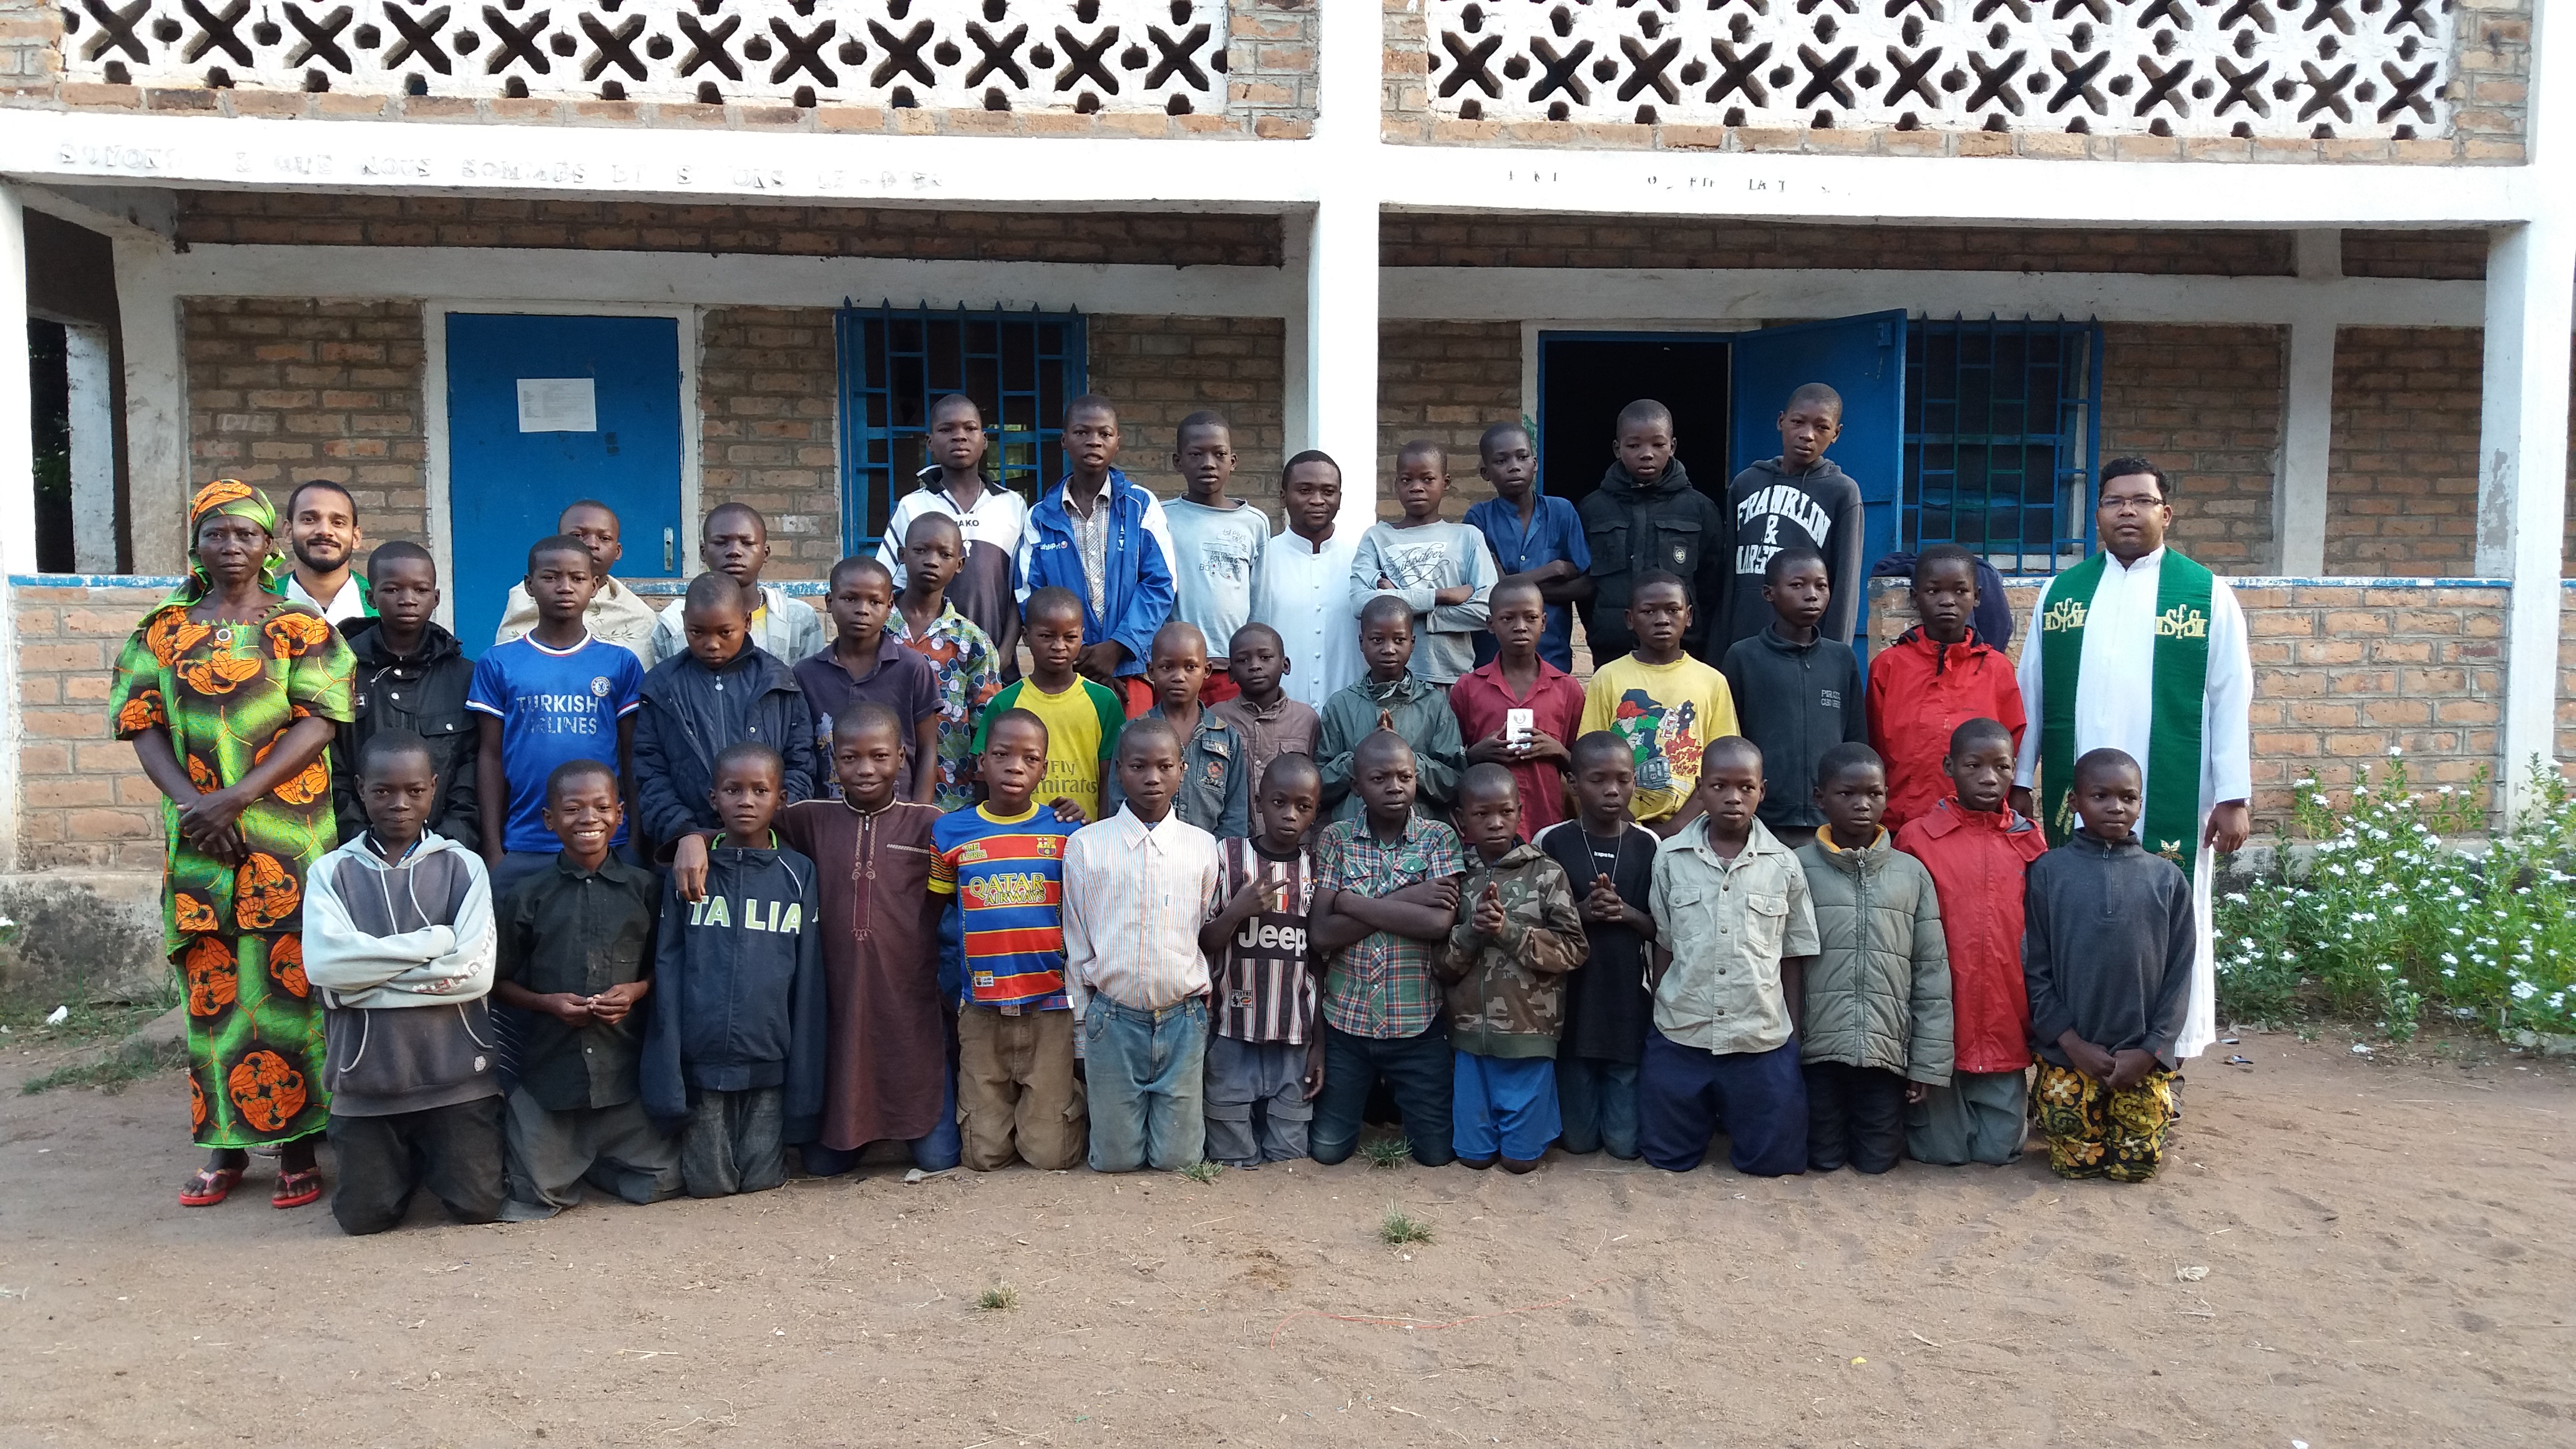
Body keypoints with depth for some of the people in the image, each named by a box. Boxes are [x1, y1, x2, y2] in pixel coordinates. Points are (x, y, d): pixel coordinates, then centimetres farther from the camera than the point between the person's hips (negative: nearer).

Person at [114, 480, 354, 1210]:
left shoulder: (300, 628, 2)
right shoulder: (163, 631, 11)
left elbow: (318, 723, -7)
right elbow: (144, 726, 4)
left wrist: (235, 798, -16)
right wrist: (192, 802, -12)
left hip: (289, 839, -3)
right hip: (198, 842, 3)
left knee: (289, 983, -2)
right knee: (210, 986, 6)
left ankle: (297, 1142, 6)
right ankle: (225, 1144, 17)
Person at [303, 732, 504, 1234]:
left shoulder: (463, 867, 1)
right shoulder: (331, 872, 3)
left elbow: (475, 971, -12)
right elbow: (323, 962, -14)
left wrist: (369, 974, -11)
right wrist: (434, 941, -14)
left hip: (456, 1074, -1)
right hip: (366, 1077, 1)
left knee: (478, 1207, -2)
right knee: (363, 1216, 1)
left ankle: (437, 1154, 30)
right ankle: (406, 1162, 32)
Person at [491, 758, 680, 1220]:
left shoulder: (644, 889, 1)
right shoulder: (529, 897, 1)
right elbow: (499, 982, 7)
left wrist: (637, 990, -11)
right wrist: (547, 1002, -11)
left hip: (625, 1066, 1)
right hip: (548, 1069, 0)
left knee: (660, 1185, 0)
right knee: (536, 1200, 1)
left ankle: (594, 1161, 31)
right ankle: (571, 1163, 36)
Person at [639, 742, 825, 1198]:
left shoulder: (798, 875, 2)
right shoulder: (687, 873, 3)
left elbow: (808, 983, 2)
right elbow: (666, 975, 1)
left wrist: (804, 1085, -2)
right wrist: (665, 1075, -6)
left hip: (769, 1063, 0)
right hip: (701, 1062, 0)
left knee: (763, 1182, 4)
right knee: (709, 1185, 5)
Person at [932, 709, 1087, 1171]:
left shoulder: (1066, 831, -1)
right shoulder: (949, 833, 1)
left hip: (1051, 1004, -1)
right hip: (981, 1007, 1)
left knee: (1050, 1155, 1)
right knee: (985, 1155, 5)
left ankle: (1069, 1097, 31)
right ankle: (998, 1104, 36)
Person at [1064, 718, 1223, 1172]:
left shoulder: (1203, 848, 2)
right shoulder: (1086, 845, -1)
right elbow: (1076, 944, 4)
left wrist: (1203, 1016, 9)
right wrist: (1080, 1033, 5)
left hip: (1182, 1020, 1)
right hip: (1113, 1020, -1)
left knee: (1176, 1159, 4)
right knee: (1116, 1159, 5)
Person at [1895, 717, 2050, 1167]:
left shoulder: (2029, 842, 5)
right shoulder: (1917, 838, -5)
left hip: (2005, 1028, 2)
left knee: (1998, 1148, 6)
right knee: (1940, 1150, 2)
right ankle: (1916, 1110, 32)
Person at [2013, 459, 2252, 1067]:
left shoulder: (2206, 594, 0)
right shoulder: (2060, 592, 8)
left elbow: (2231, 700, -1)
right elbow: (2030, 691, 10)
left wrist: (2233, 797, -5)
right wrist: (2020, 780, 7)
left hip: (2171, 805, -2)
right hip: (2074, 802, 2)